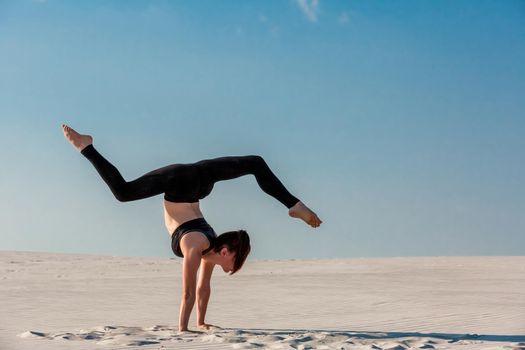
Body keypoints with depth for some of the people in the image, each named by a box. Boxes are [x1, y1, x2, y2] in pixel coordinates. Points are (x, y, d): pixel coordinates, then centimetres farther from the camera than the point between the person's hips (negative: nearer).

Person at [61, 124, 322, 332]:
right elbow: (189, 293, -19)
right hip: (180, 183, -5)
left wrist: (201, 322, 11)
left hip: (198, 180, 5)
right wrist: (182, 330, -14)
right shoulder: (195, 248, -22)